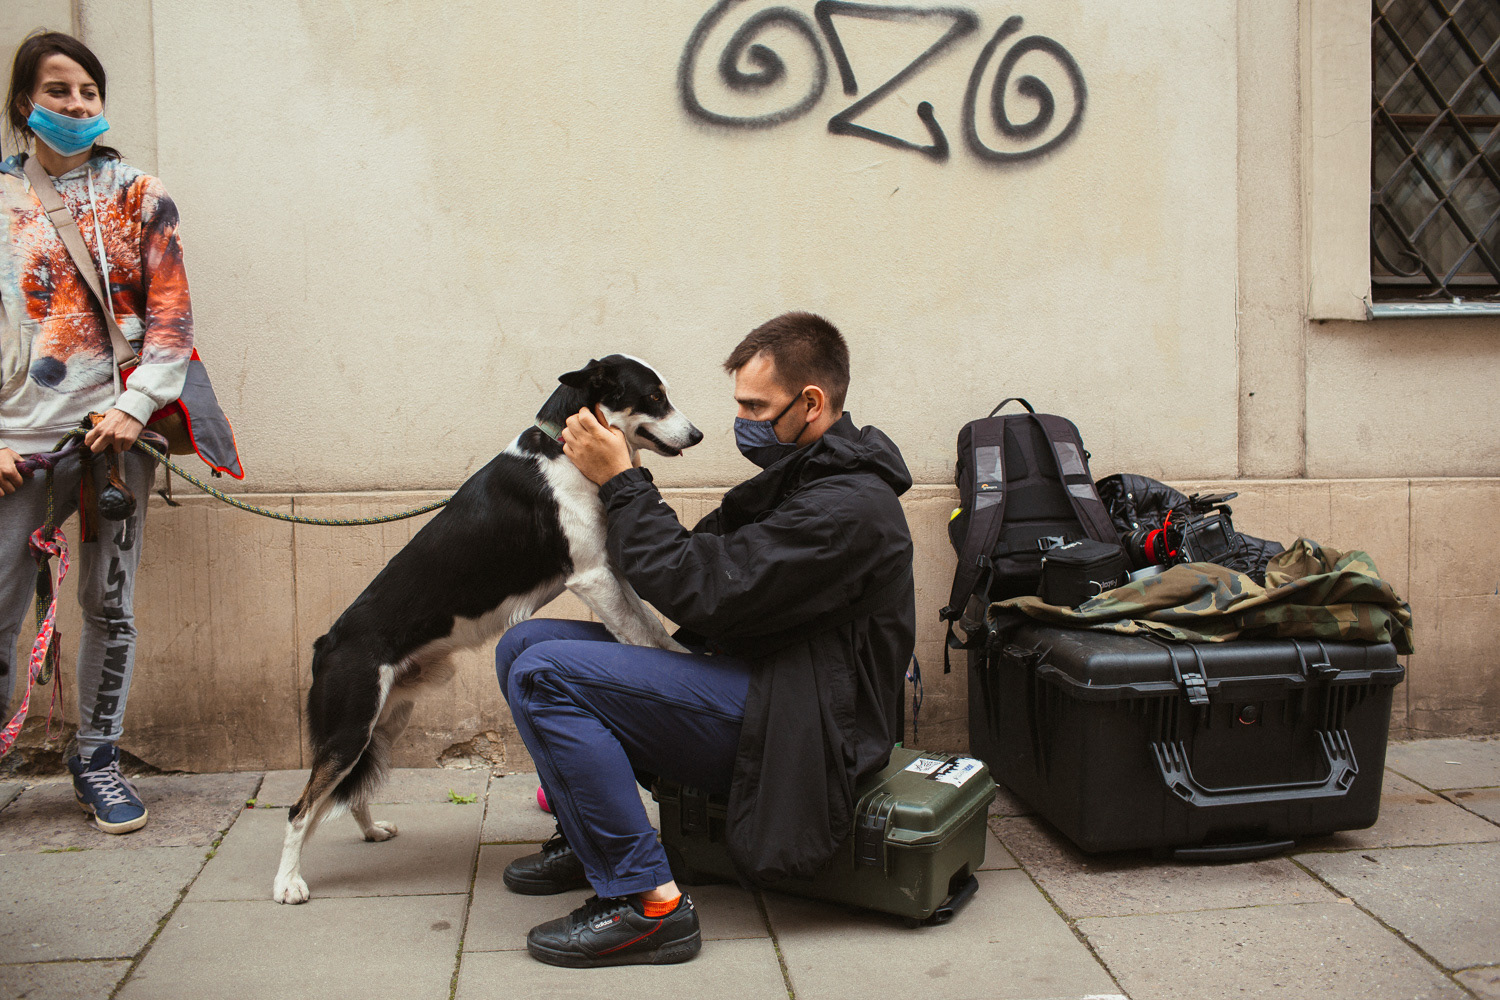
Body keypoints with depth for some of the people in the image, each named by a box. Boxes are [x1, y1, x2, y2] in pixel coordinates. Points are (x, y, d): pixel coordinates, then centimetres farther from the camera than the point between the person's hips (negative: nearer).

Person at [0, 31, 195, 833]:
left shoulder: (138, 197, 7)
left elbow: (171, 316, 2)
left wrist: (134, 407, -11)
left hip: (117, 431, 0)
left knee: (109, 606, 5)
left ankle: (97, 761, 20)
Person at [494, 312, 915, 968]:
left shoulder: (849, 507, -19)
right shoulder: (796, 476, 15)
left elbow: (703, 592, -23)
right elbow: (705, 562, 13)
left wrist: (620, 481, -15)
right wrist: (620, 483, 1)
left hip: (781, 723, -10)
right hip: (741, 676, 10)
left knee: (544, 674, -22)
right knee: (523, 643, 5)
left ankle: (645, 903, -17)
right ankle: (587, 841, 21)